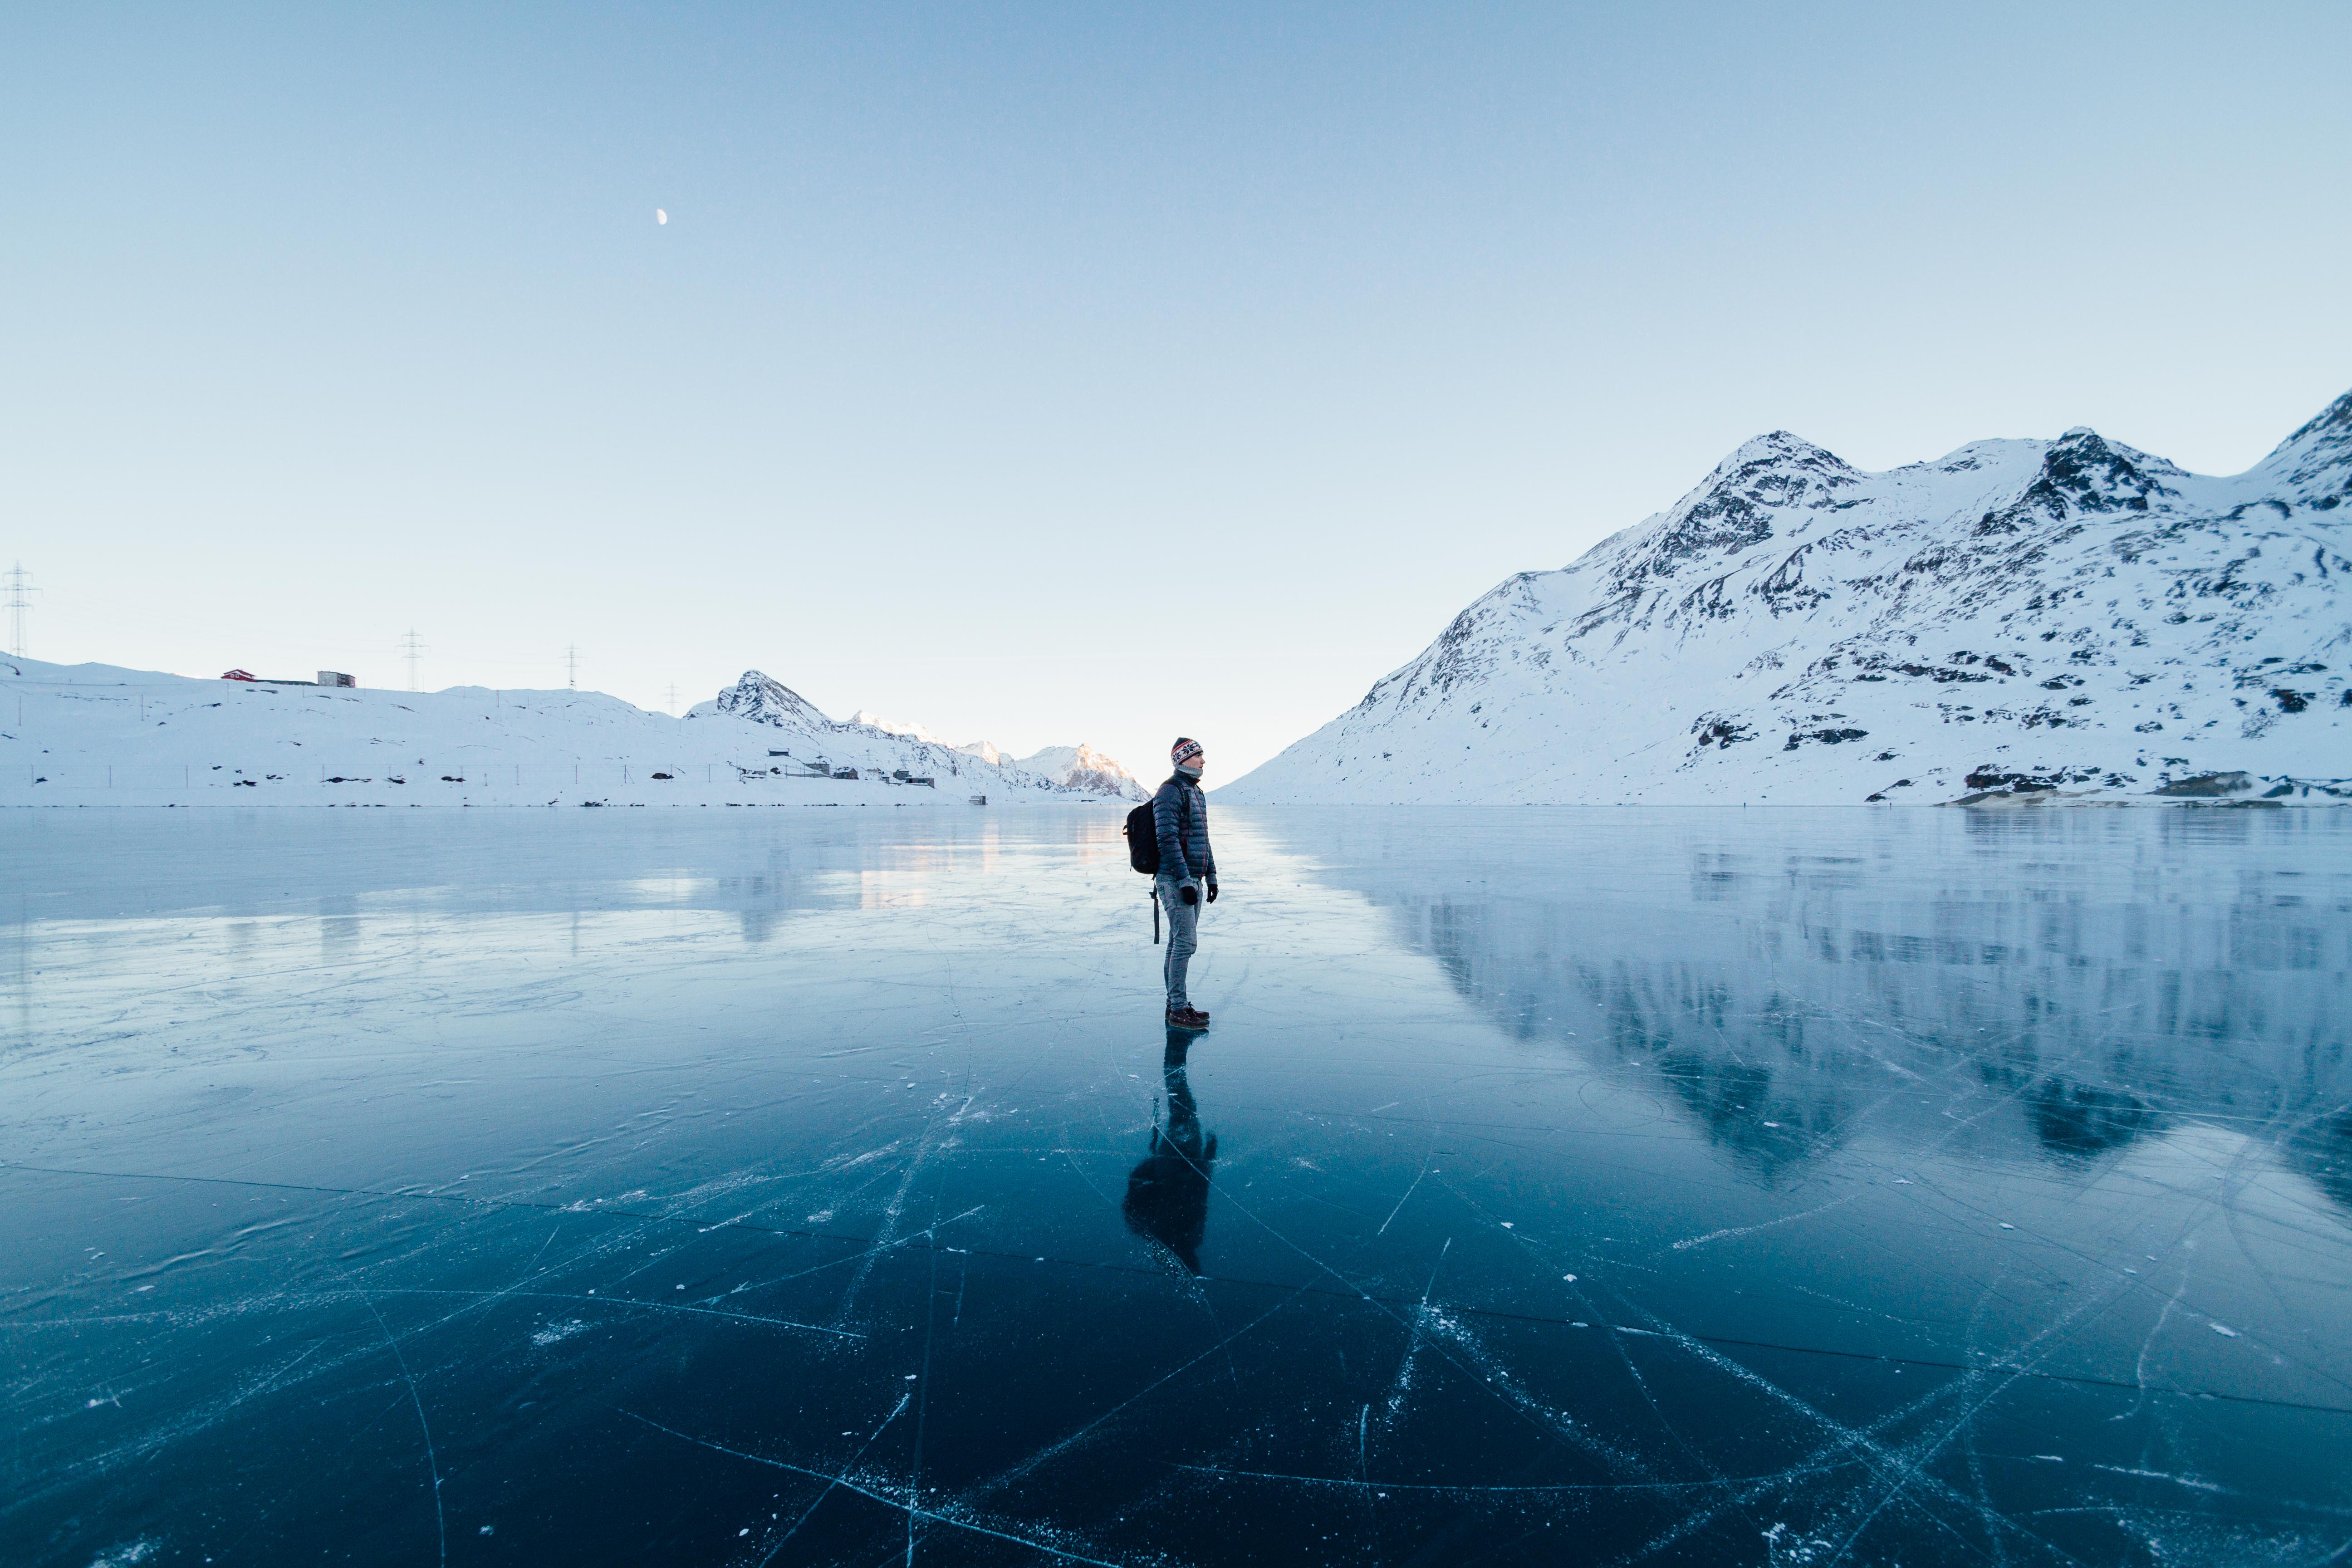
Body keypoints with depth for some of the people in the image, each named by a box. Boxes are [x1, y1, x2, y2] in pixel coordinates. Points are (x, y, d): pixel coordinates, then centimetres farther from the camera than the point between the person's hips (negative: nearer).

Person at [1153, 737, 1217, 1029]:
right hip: (1175, 881, -10)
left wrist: (1211, 877, 20)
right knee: (1186, 942, -10)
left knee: (1180, 942, 13)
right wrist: (1184, 882, -23)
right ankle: (1178, 1011, -3)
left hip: (1194, 880, 10)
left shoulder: (1195, 792, 17)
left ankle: (1175, 1003, 20)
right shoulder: (1170, 792, -13)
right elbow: (1168, 840, -20)